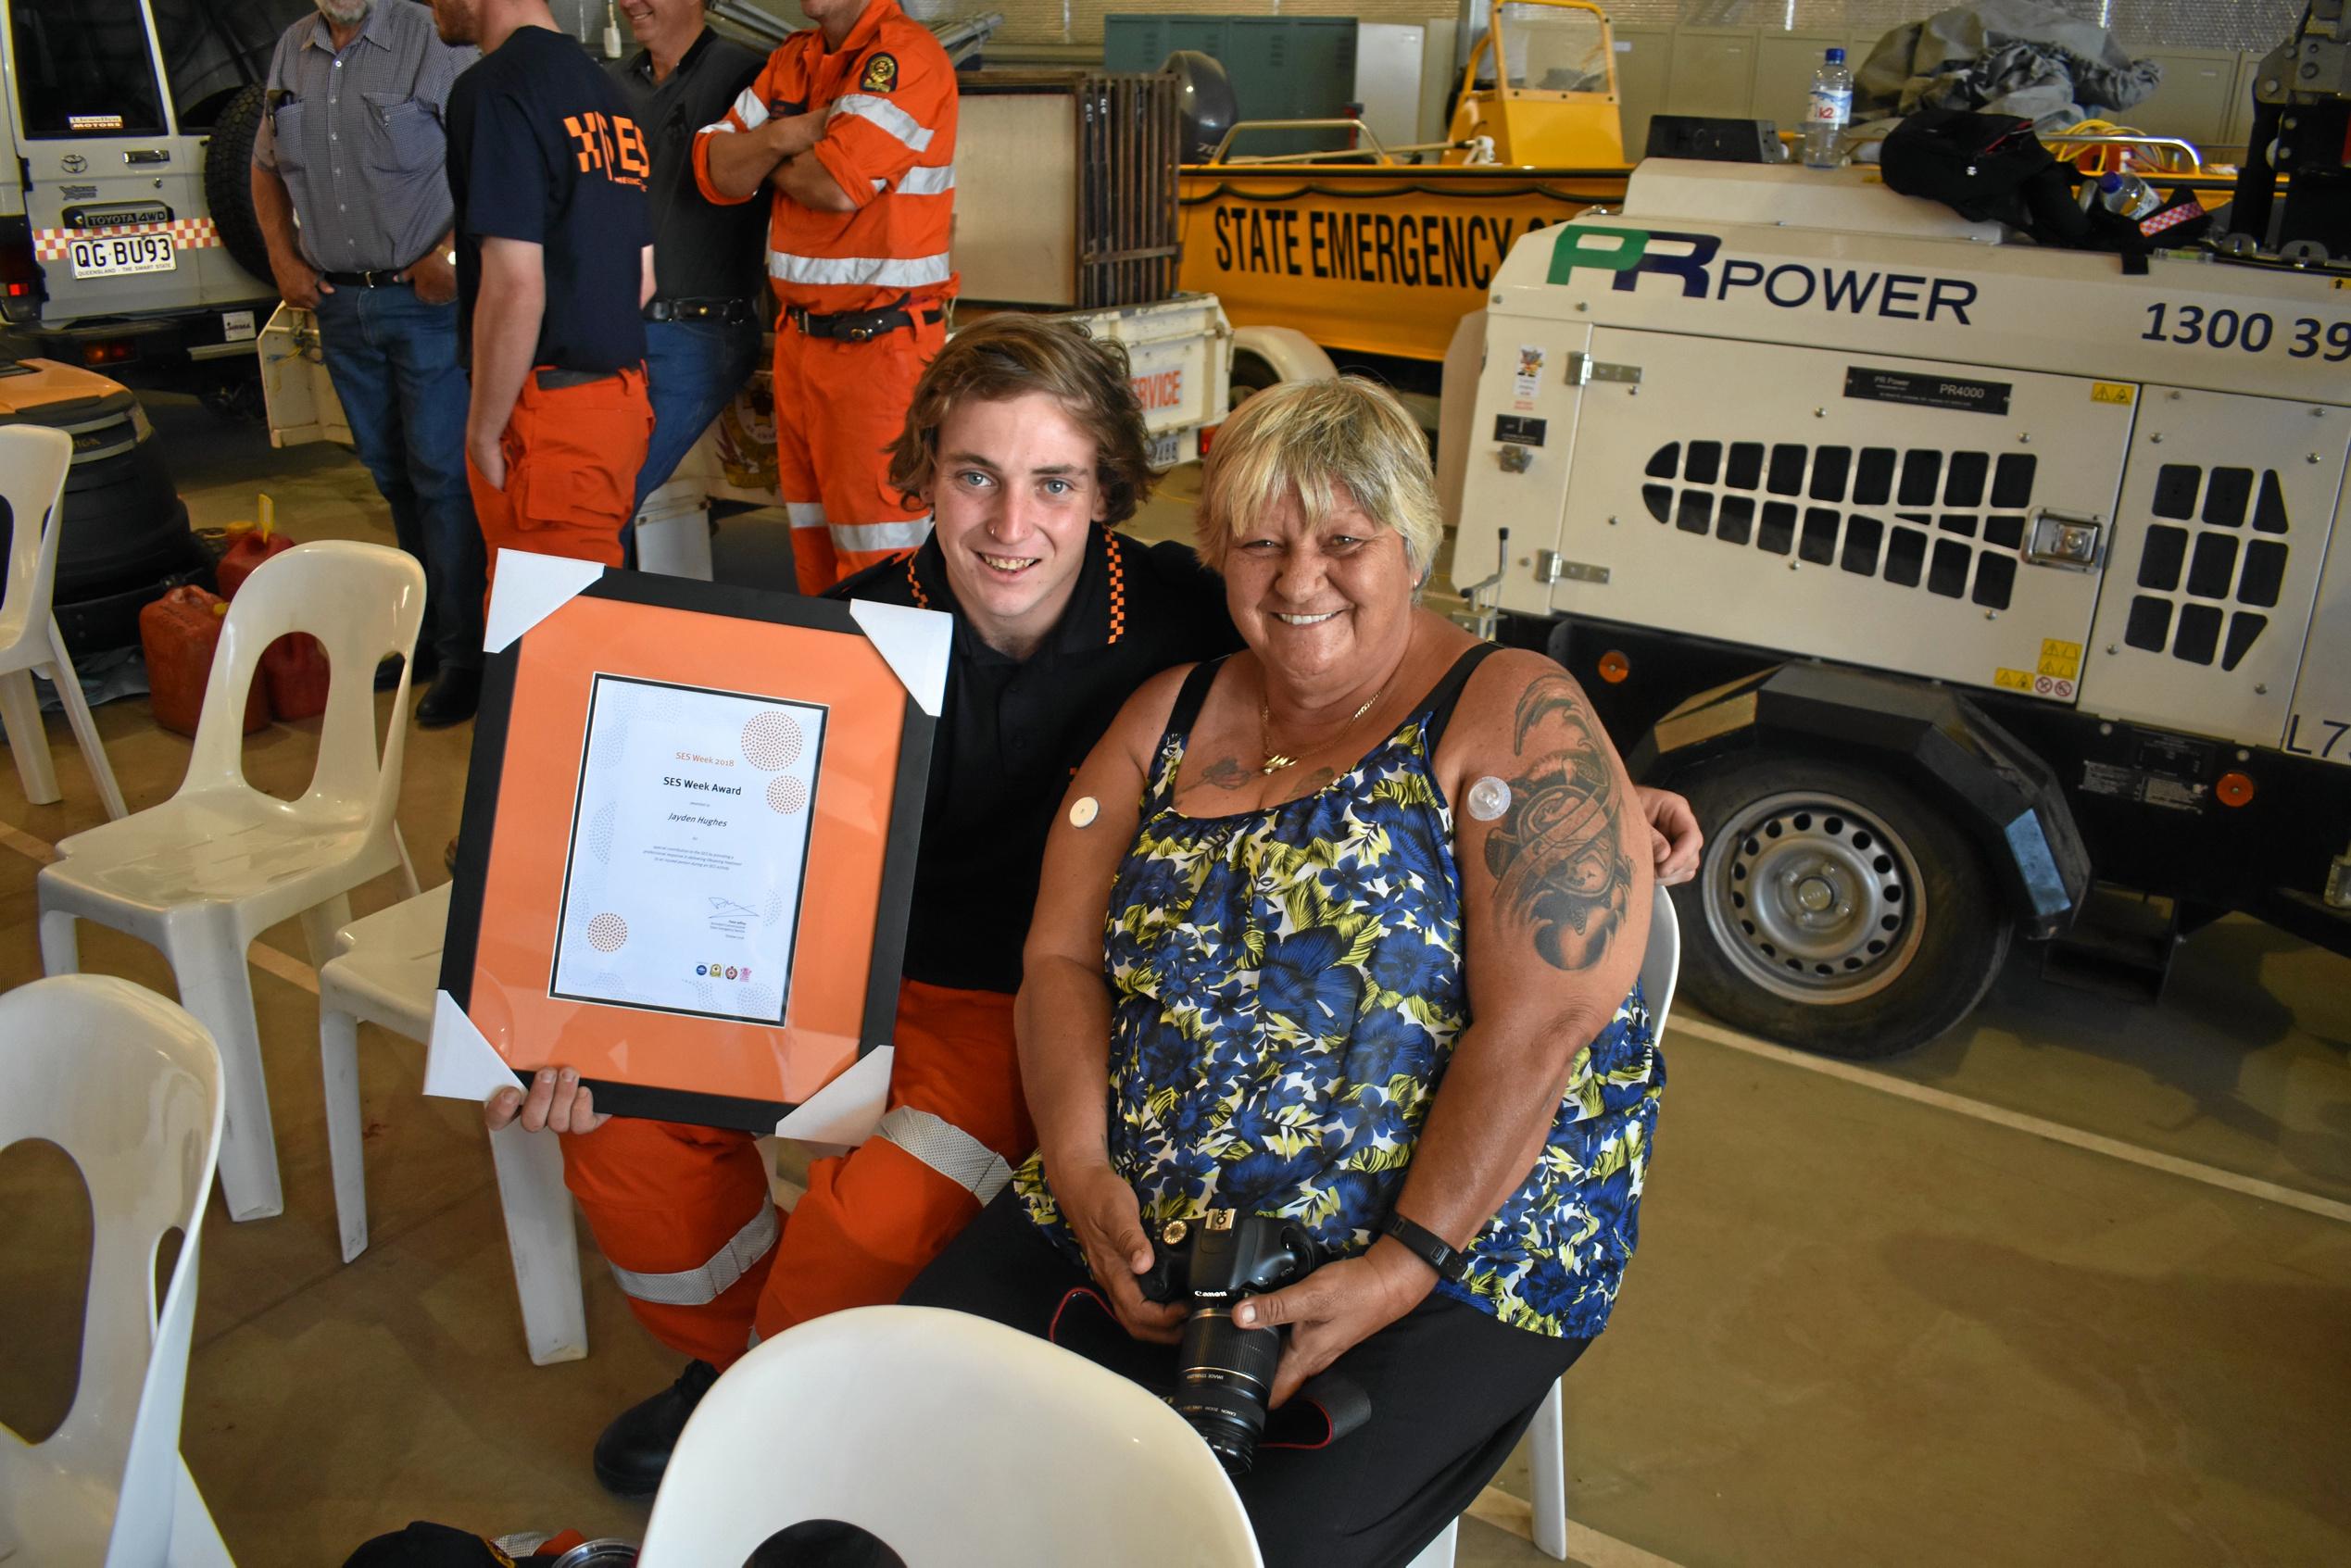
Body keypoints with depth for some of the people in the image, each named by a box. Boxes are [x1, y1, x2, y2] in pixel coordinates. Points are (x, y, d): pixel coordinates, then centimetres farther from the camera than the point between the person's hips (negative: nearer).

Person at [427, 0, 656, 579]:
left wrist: (482, 433, -13)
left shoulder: (493, 88, -12)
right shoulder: (601, 85, 16)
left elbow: (514, 287, -20)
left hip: (547, 420, -9)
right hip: (621, 396, 9)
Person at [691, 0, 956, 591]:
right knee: (812, 546, 13)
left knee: (877, 561, -5)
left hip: (879, 345, -8)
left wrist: (767, 155, 0)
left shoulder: (906, 55, -11)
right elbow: (716, 170, 8)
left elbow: (835, 185, -20)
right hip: (800, 336, 8)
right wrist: (783, 135, -11)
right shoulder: (791, 60, 14)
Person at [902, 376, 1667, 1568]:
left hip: (1446, 1258, -5)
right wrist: (1082, 1171, -8)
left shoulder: (1514, 719, -7)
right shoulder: (1170, 717, 11)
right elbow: (1061, 959, 7)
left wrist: (1403, 1269, -20)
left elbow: (1538, 1029, -15)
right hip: (1131, 1232, 5)